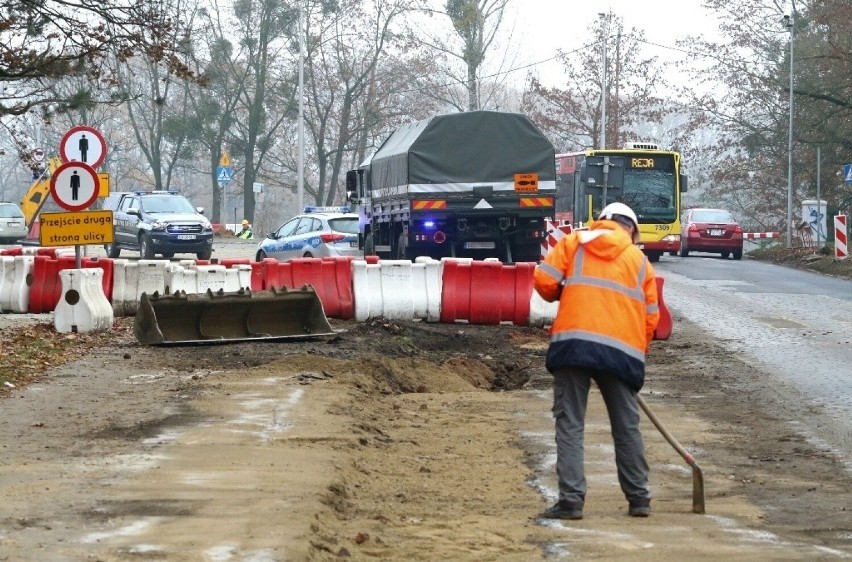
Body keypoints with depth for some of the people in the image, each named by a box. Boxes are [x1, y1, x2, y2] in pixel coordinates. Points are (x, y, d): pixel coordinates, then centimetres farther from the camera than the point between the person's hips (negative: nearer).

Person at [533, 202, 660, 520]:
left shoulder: (573, 243, 13)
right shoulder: (639, 259, 18)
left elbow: (544, 280, 2)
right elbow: (650, 317, 17)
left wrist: (560, 296, 24)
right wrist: (638, 352, 27)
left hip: (573, 341, -2)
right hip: (622, 349, 2)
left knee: (570, 423, 0)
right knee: (627, 427, 13)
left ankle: (571, 500, -9)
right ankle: (639, 499, 20)